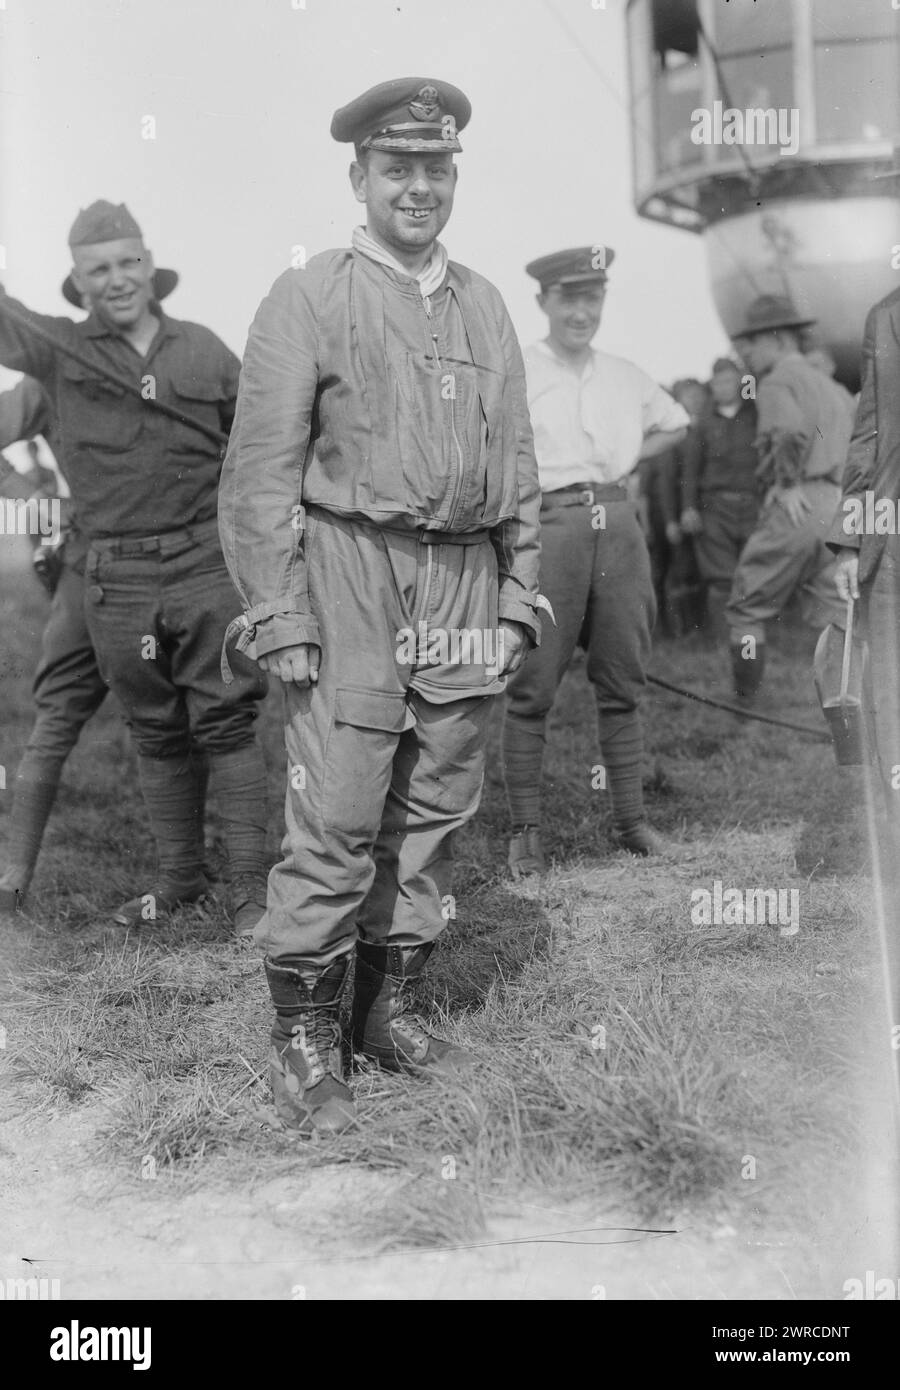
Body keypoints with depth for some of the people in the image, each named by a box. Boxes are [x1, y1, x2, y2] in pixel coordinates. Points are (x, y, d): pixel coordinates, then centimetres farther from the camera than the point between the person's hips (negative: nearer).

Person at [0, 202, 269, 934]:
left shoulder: (202, 348, 5)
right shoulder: (59, 350, 3)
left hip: (209, 564, -1)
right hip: (118, 577, 1)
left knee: (227, 724, -1)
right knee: (156, 735, 12)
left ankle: (252, 887, 5)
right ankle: (179, 877, 26)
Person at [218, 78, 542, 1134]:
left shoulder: (484, 305, 16)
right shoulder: (307, 299, 0)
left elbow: (516, 460, 18)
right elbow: (260, 470, -5)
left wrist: (518, 592, 11)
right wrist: (278, 613, -11)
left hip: (466, 588, 6)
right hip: (353, 578, -5)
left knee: (434, 811, 9)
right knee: (334, 822, -7)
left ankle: (388, 1007, 23)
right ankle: (302, 1037, 7)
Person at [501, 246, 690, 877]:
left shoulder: (626, 376, 15)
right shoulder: (514, 371, -1)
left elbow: (676, 423, 31)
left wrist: (629, 459, 16)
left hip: (619, 525, 5)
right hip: (549, 525, -5)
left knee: (623, 683, 9)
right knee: (533, 687, -3)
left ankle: (631, 818, 19)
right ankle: (526, 829, 5)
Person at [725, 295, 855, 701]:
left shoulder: (776, 381, -4)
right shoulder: (834, 388, 23)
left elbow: (791, 432, -24)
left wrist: (789, 483, -13)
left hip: (798, 505, -8)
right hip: (838, 507, 8)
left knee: (747, 607, 6)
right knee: (832, 612, 8)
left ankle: (745, 700, 11)